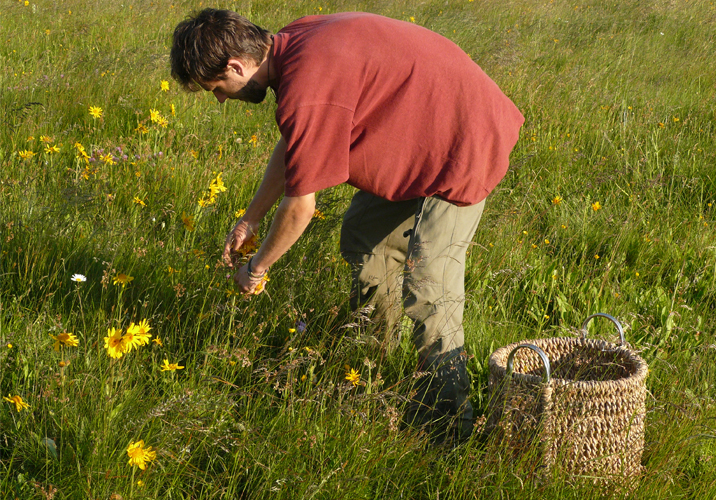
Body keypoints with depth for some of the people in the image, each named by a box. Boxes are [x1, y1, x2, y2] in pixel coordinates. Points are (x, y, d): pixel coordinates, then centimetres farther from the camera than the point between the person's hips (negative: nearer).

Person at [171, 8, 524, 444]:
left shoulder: (308, 91, -28)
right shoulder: (293, 43, 2)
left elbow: (301, 205, -18)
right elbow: (294, 144, 17)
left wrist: (258, 267, -1)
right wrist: (250, 220, 21)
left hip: (464, 146, -11)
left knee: (428, 294, -12)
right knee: (364, 237, 19)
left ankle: (445, 435, -4)